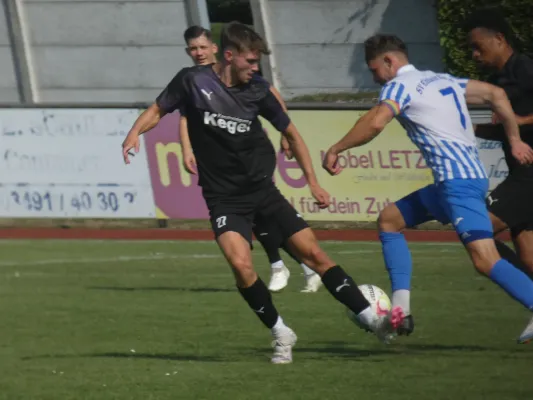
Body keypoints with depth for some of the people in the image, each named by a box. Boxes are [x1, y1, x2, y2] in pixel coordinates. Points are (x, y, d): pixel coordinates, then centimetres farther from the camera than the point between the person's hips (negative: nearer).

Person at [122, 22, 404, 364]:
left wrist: (313, 181, 8)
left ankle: (372, 319, -2)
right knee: (241, 264, -25)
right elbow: (159, 111, 6)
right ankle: (282, 335, -6)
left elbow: (291, 133, 11)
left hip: (262, 190, 2)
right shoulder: (192, 81, -8)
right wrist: (136, 131, -15)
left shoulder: (257, 90, -1)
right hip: (224, 198, -2)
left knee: (313, 252, -6)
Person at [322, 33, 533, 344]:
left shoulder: (399, 85, -3)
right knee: (390, 220, 18)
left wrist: (335, 150, -10)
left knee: (485, 260, -19)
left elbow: (375, 123, -20)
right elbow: (496, 94, 20)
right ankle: (401, 309, 11)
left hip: (459, 181, -10)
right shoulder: (442, 80, 22)